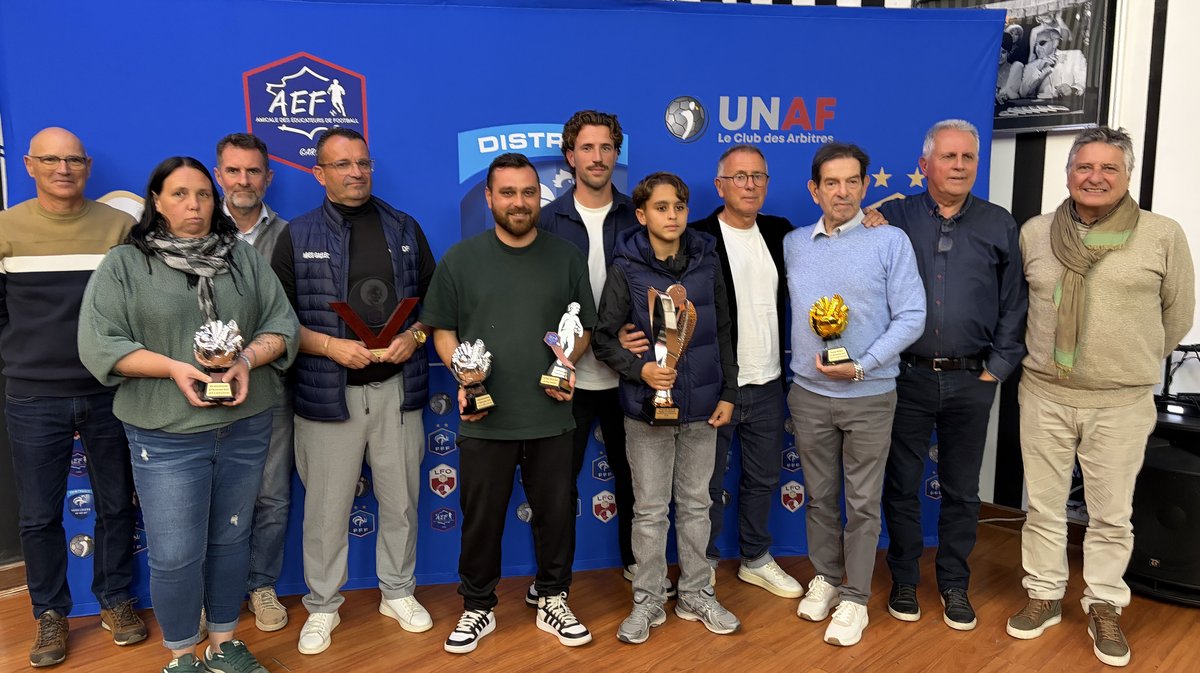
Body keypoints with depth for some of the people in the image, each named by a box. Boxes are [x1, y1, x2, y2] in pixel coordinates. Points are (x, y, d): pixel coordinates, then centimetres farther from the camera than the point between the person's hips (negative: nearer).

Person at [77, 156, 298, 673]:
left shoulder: (245, 259, 7)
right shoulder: (123, 264, -1)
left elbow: (281, 324, 4)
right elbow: (98, 344, -7)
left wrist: (247, 361, -15)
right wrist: (173, 367, -19)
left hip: (245, 427, 3)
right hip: (167, 436, -3)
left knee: (231, 540, 15)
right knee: (175, 556, 2)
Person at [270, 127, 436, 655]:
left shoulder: (405, 229, 8)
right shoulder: (297, 236, 1)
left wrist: (414, 335, -7)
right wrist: (330, 345, -15)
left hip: (397, 387, 2)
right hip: (328, 392, -2)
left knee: (401, 499, 12)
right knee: (327, 506, 7)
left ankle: (398, 592, 32)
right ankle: (322, 606, 26)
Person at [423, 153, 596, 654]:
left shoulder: (566, 258, 5)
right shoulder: (460, 259, 2)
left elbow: (584, 327, 10)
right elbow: (442, 330, 5)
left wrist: (568, 363, -9)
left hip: (551, 418, 1)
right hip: (484, 419, -1)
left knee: (555, 513, 11)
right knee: (481, 518, 10)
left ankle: (553, 602, 30)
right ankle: (478, 608, 29)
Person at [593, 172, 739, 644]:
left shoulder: (707, 263, 2)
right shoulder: (626, 269, -6)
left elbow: (723, 333, 8)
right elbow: (605, 338, -5)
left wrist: (727, 392, 5)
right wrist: (641, 369, -21)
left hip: (701, 408, 3)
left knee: (695, 504, 14)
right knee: (650, 510, 8)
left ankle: (695, 595, 30)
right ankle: (648, 601, 23)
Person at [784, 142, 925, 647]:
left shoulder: (891, 241, -5)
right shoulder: (792, 244, 4)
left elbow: (911, 316, -9)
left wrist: (863, 366, -17)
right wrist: (801, 360, 0)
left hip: (870, 396, -3)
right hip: (809, 393, 3)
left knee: (862, 502, 6)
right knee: (819, 495, 14)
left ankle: (855, 597, 20)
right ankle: (825, 577, 33)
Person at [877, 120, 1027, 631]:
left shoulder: (999, 226, 4)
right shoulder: (893, 218, 0)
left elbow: (1014, 305, 6)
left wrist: (998, 368, 0)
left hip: (971, 381, 1)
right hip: (907, 377, -1)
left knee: (962, 489, 12)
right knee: (901, 485, 9)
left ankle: (955, 584, 28)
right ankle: (904, 580, 26)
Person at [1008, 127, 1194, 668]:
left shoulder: (1164, 235, -4)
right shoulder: (1034, 233, 2)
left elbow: (1178, 315, 6)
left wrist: (1134, 363, 12)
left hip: (1122, 404, -2)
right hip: (1044, 396, 2)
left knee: (1112, 514, 9)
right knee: (1043, 506, 11)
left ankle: (1104, 607, 27)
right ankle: (1044, 596, 27)